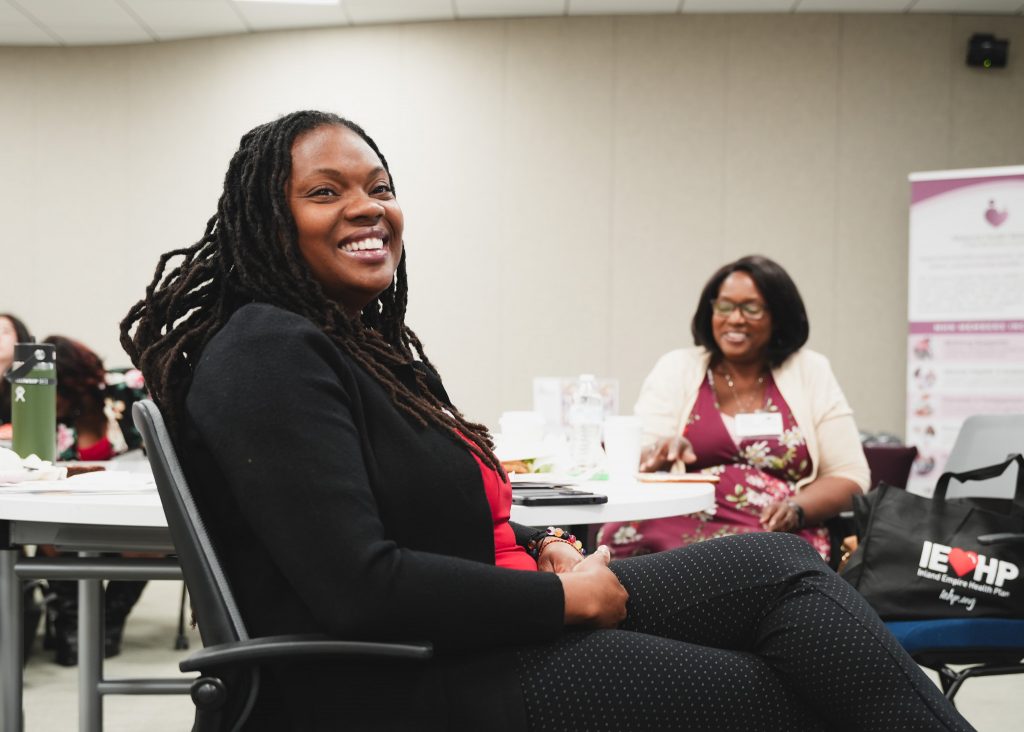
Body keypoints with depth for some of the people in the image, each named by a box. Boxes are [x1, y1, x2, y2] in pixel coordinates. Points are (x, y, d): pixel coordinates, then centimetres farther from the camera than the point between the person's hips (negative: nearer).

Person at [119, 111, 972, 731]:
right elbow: (358, 589, -24)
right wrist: (568, 595, -15)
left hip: (468, 623, 9)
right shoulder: (269, 354, -15)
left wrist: (545, 549, 1)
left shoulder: (366, 342, 15)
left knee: (778, 564, -3)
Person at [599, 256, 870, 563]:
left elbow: (849, 475, 9)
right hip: (682, 529, 2)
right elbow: (642, 461, 1)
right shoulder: (677, 368, 11)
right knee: (620, 538, -32)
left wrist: (797, 510, -11)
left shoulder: (811, 372, 12)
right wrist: (666, 452, -24)